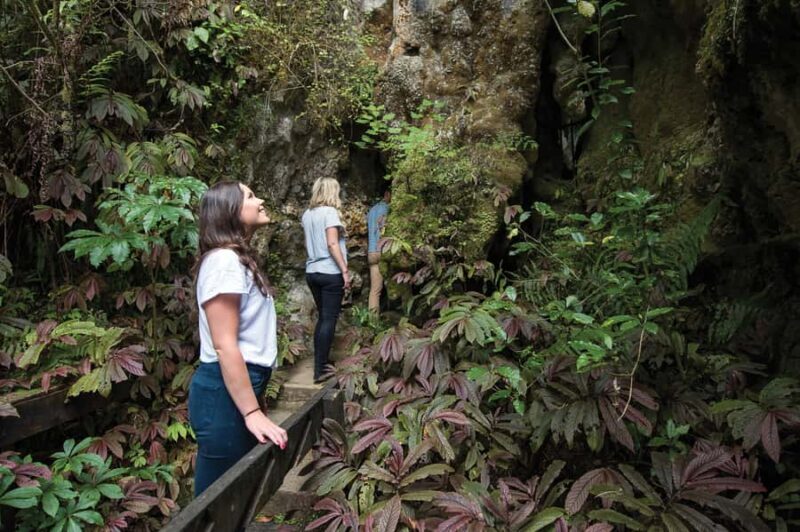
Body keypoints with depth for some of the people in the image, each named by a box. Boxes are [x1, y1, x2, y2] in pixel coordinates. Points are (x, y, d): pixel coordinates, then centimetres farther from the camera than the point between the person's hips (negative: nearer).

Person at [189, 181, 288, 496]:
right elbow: (225, 346, -21)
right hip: (226, 392, -10)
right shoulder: (224, 260, -16)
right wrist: (252, 412, -21)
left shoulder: (239, 258, 16)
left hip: (243, 385, 10)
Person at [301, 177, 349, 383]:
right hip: (330, 272, -8)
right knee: (329, 319, -2)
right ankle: (320, 370, 0)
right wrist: (345, 270, -17)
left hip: (312, 271, 8)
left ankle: (319, 365, 22)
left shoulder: (307, 214, 13)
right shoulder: (329, 212, -10)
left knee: (322, 317, 16)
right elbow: (332, 244, -18)